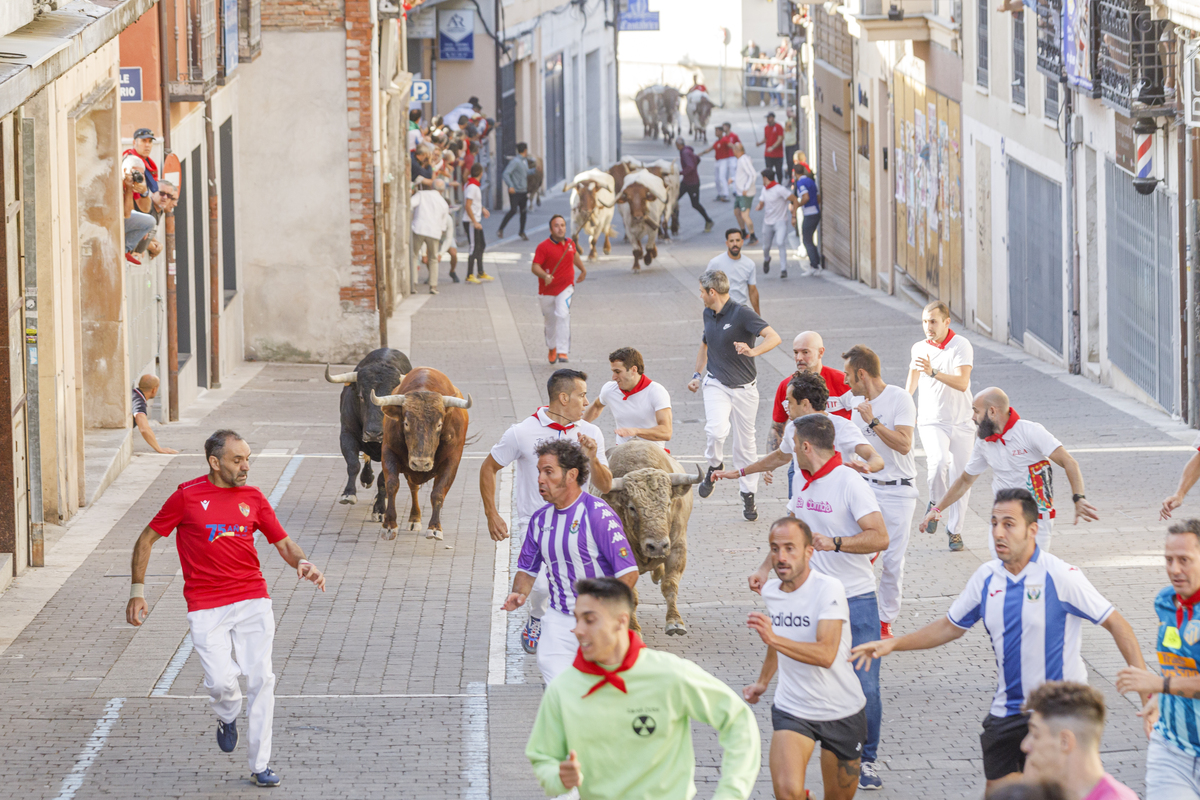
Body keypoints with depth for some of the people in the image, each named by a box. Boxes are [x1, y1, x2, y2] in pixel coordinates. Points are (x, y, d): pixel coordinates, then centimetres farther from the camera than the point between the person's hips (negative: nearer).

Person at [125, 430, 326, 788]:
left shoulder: (253, 498, 8)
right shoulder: (187, 496, -1)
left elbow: (284, 543, 12)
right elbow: (146, 540, 6)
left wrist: (303, 564, -10)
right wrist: (137, 591, 1)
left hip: (253, 601, 3)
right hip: (205, 607, -3)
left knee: (261, 680, -5)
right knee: (221, 681, -13)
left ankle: (261, 764, 6)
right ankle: (227, 717, 25)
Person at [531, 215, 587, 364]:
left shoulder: (570, 243, 2)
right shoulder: (544, 247, -14)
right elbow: (535, 267, -20)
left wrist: (583, 270, 34)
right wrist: (545, 276, -39)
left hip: (565, 287, 1)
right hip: (547, 290, -1)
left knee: (563, 315, -21)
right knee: (550, 321, 13)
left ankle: (563, 351, -23)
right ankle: (552, 348, 41)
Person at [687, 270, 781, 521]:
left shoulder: (741, 314, -16)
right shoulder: (708, 314, 7)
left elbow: (774, 337, -27)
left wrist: (753, 351, -45)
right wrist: (697, 375, 18)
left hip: (743, 387, -3)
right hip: (716, 384, 3)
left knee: (745, 443, 6)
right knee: (717, 430, -24)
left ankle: (748, 495, 20)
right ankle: (715, 466, 3)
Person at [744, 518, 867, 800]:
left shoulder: (829, 589, -19)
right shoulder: (770, 591, 1)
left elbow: (826, 654, -33)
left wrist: (774, 639, -43)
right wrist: (763, 682, 30)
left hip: (842, 713, -3)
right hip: (792, 710, 3)